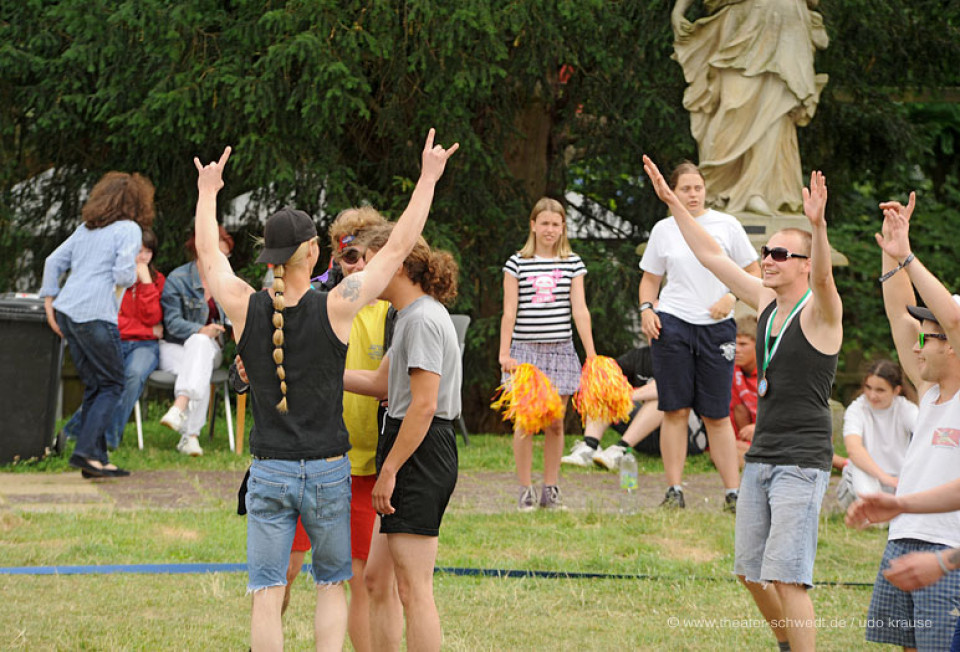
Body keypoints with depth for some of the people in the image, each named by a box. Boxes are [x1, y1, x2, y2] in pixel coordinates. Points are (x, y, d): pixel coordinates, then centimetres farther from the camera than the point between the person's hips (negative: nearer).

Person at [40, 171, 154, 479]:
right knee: (111, 387, 1)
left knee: (94, 387, 13)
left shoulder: (87, 228, 18)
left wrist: (50, 302, 17)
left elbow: (54, 262, 17)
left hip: (66, 311, 7)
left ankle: (97, 458, 11)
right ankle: (85, 451, -12)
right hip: (95, 315, -7)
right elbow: (123, 274, -15)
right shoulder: (128, 229, -3)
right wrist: (133, 278, 8)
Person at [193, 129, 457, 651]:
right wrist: (429, 178, 6)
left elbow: (208, 253, 12)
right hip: (328, 472, -1)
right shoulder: (335, 308, -13)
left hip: (268, 472, 1)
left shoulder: (244, 308, -7)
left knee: (267, 597, 2)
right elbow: (399, 248, -4)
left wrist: (208, 192, 30)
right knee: (331, 586, 15)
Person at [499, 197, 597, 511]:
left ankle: (551, 490, 10)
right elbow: (509, 312, 1)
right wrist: (505, 353, -6)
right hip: (525, 350, -1)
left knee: (555, 424, 3)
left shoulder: (572, 263, 7)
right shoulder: (517, 263, 2)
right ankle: (525, 490, 3)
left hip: (560, 350, 2)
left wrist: (591, 353, -2)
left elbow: (580, 310, 3)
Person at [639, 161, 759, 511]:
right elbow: (650, 278, 16)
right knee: (675, 410, -1)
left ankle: (733, 492, 3)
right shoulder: (663, 229, 7)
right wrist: (646, 309, -2)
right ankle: (674, 490, 3)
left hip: (716, 326, -1)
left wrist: (731, 298, -9)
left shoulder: (726, 225, 3)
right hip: (672, 324, 1)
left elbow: (753, 273, 7)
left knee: (717, 415, 0)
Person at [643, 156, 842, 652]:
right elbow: (711, 256, 17)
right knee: (750, 572, 13)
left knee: (785, 576, -16)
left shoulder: (819, 312, -9)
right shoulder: (766, 303, 11)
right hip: (761, 457, 8)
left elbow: (823, 275, -32)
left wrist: (817, 225, -49)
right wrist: (672, 203, 16)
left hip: (802, 462, -8)